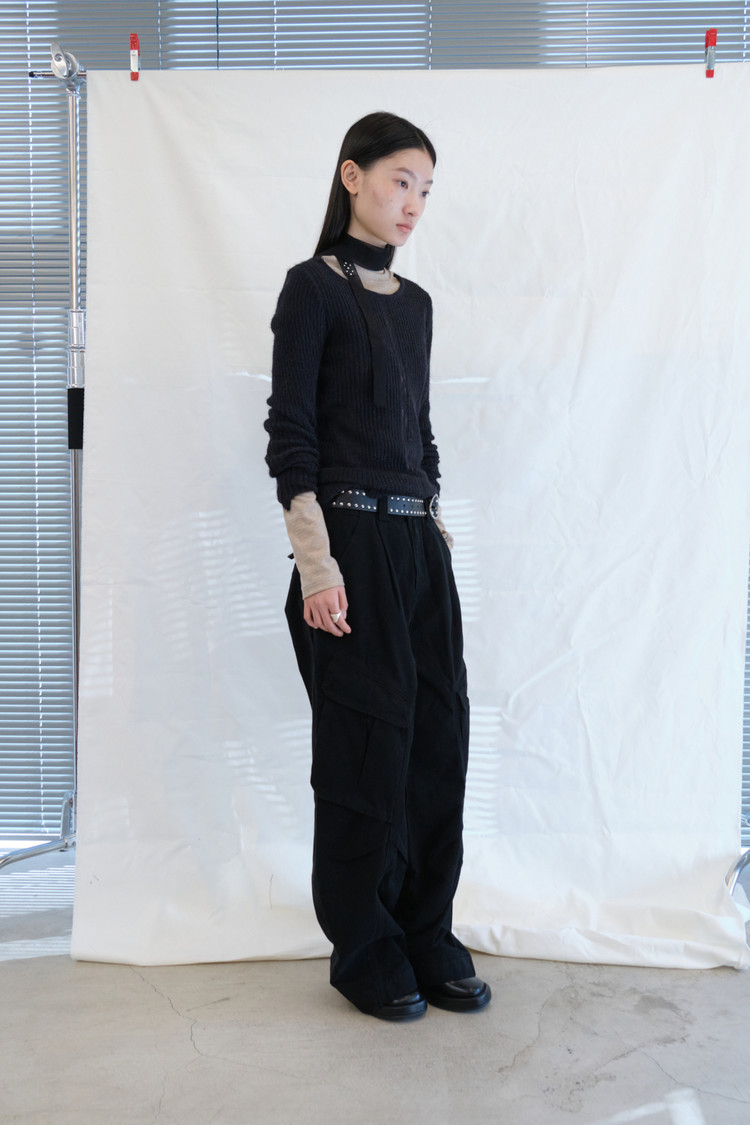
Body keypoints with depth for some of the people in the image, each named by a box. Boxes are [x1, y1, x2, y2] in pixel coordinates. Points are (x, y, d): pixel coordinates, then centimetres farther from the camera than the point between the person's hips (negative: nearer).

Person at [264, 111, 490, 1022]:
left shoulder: (414, 302, 16)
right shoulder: (314, 287, -4)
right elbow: (289, 433, -11)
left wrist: (437, 527, 16)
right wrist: (315, 562, -17)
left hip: (419, 543, 7)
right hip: (351, 540, -7)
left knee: (439, 734, 8)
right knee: (369, 744, 1)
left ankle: (427, 933, 24)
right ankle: (363, 948, 20)